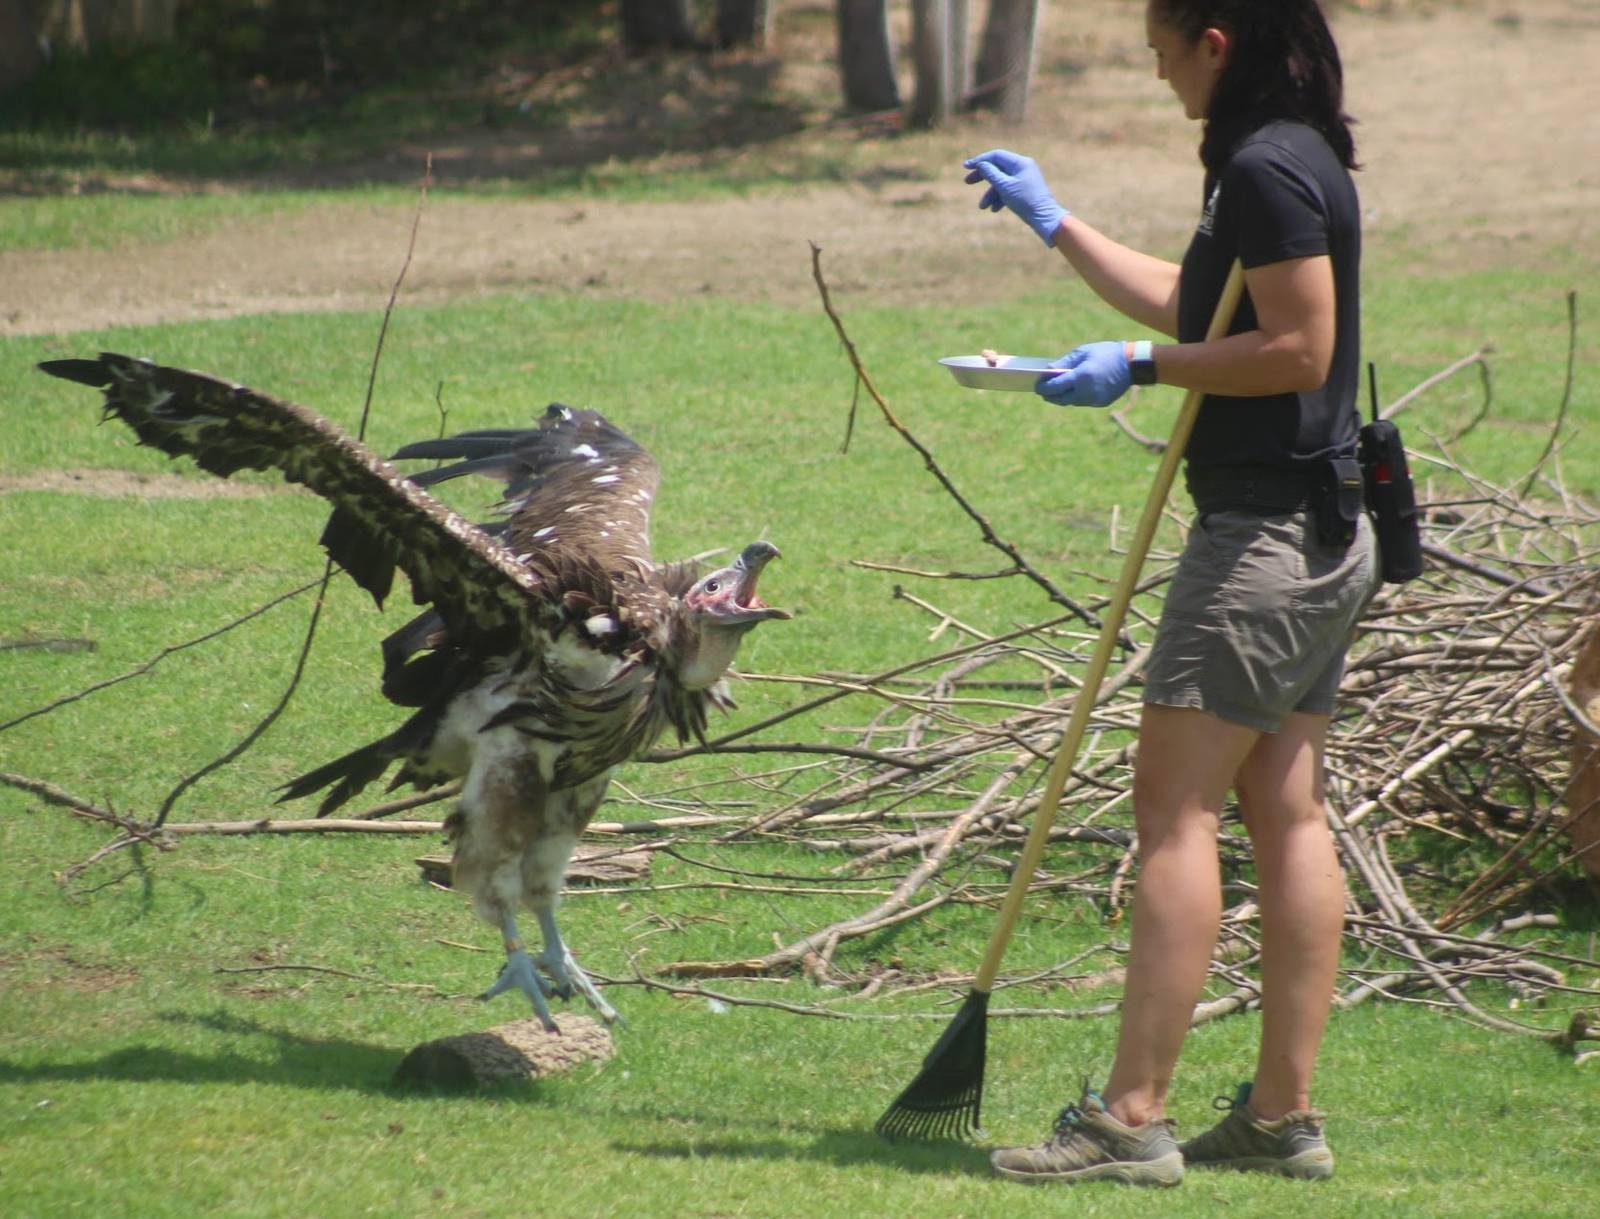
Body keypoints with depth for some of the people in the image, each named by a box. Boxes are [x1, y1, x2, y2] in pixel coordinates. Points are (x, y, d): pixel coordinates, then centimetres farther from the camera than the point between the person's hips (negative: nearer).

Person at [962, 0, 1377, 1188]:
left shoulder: (1268, 169, -16)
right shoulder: (1294, 160, 17)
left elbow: (1299, 347, -21)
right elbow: (1190, 306, 29)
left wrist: (1142, 368, -13)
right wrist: (1055, 222, 36)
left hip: (1265, 539, -10)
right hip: (1320, 540, 10)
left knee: (1175, 810, -9)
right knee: (1287, 813, 10)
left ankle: (1133, 1118, -10)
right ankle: (1284, 1114, 12)